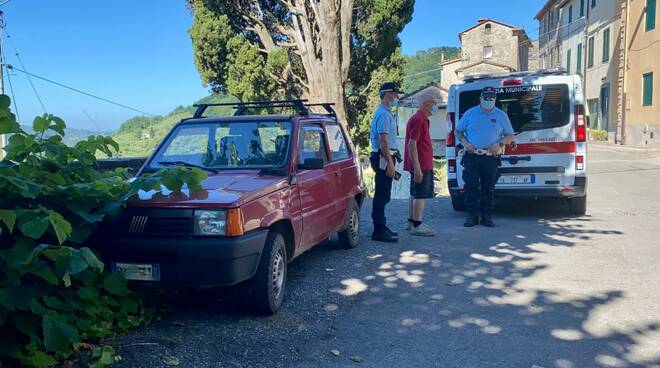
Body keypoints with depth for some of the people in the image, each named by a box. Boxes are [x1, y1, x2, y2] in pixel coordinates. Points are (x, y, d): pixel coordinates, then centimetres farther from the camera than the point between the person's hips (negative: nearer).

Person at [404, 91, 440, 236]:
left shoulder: (422, 119, 18)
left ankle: (411, 222, 23)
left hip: (420, 165, 11)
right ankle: (417, 226, -2)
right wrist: (417, 168, -26)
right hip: (421, 165, -11)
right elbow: (411, 144, -22)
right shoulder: (418, 120, -16)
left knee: (415, 194, 15)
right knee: (420, 195, -7)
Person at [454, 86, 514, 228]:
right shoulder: (470, 113, 6)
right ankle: (472, 216, 5)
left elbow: (510, 136, 12)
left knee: (489, 188, 5)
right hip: (472, 157, -1)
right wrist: (465, 143, -6)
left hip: (491, 158, 1)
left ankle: (486, 216, 13)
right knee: (471, 187, -3)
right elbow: (458, 131, 12)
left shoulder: (501, 115, 8)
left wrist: (499, 144, -8)